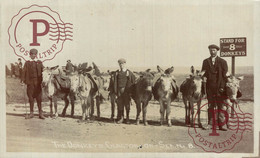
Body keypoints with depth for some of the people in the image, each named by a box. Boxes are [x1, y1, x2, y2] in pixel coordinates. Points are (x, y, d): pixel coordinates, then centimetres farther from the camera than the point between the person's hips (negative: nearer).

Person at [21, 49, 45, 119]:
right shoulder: (27, 63, 10)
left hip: (38, 83, 0)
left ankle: (40, 113, 4)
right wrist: (23, 81, -5)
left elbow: (42, 72, 6)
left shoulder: (39, 63, 10)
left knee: (39, 98, -1)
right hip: (30, 83, 0)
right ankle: (31, 113, 13)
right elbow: (24, 72, 4)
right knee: (31, 98, 4)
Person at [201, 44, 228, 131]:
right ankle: (210, 123, 14)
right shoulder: (205, 61, 11)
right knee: (210, 106, 8)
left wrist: (222, 87, -8)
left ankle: (220, 124, 4)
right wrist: (204, 78, -8)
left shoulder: (222, 62, 3)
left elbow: (225, 75, 0)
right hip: (209, 88, 2)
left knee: (221, 107, 0)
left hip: (219, 88, -2)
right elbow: (203, 73, 15)